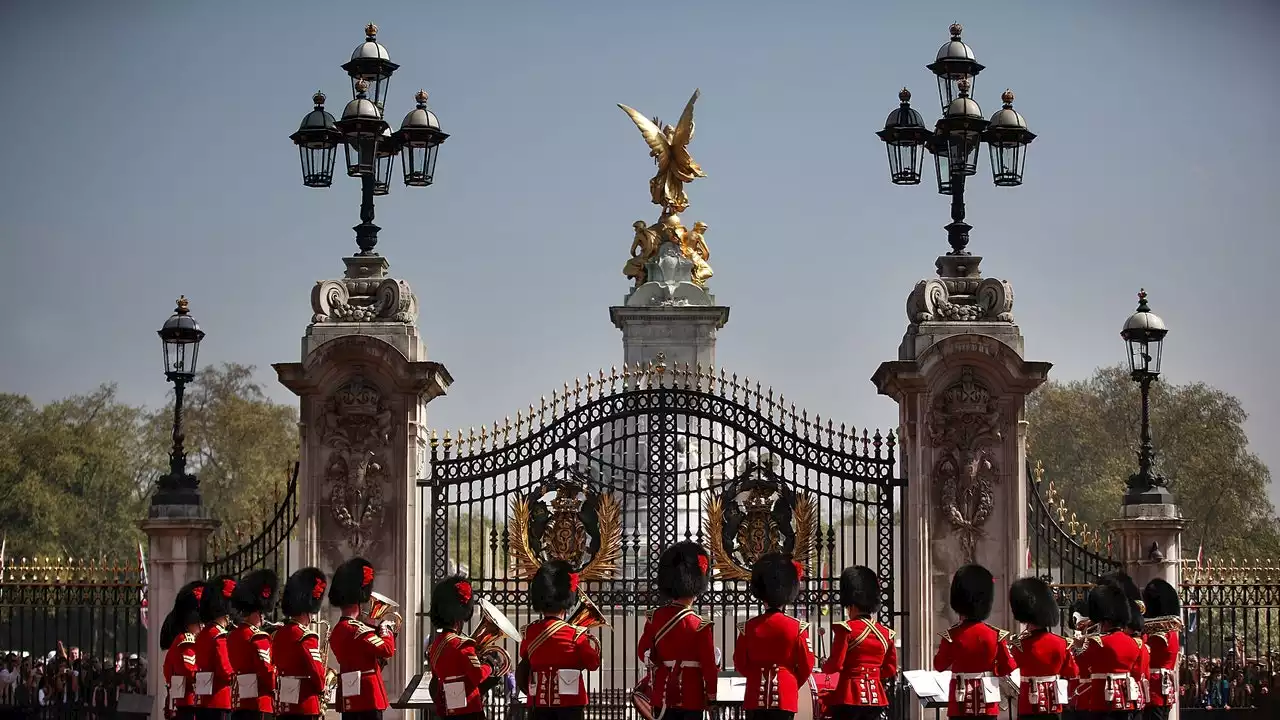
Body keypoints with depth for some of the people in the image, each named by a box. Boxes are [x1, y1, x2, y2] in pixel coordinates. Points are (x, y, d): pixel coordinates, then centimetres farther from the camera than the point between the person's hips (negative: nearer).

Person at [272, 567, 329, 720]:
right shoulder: (306, 637, -13)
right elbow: (317, 676, -18)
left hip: (283, 706, 8)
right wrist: (322, 688, 3)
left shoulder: (278, 635, 13)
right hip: (304, 706, -8)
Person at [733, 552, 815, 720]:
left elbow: (740, 664, 6)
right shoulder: (797, 627, -3)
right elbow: (806, 666, 1)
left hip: (756, 695, 1)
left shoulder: (748, 627, 0)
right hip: (785, 695, -1)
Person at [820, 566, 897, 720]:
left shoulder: (846, 629, -8)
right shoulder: (886, 633, 10)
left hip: (849, 696, -6)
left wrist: (823, 665, 10)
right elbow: (891, 670, 14)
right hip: (876, 696, 6)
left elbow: (835, 665, -10)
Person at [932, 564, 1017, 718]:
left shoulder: (952, 635, -7)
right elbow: (1008, 667, 3)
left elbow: (939, 665, 5)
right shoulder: (996, 635, -2)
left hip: (961, 702, -1)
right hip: (987, 702, 2)